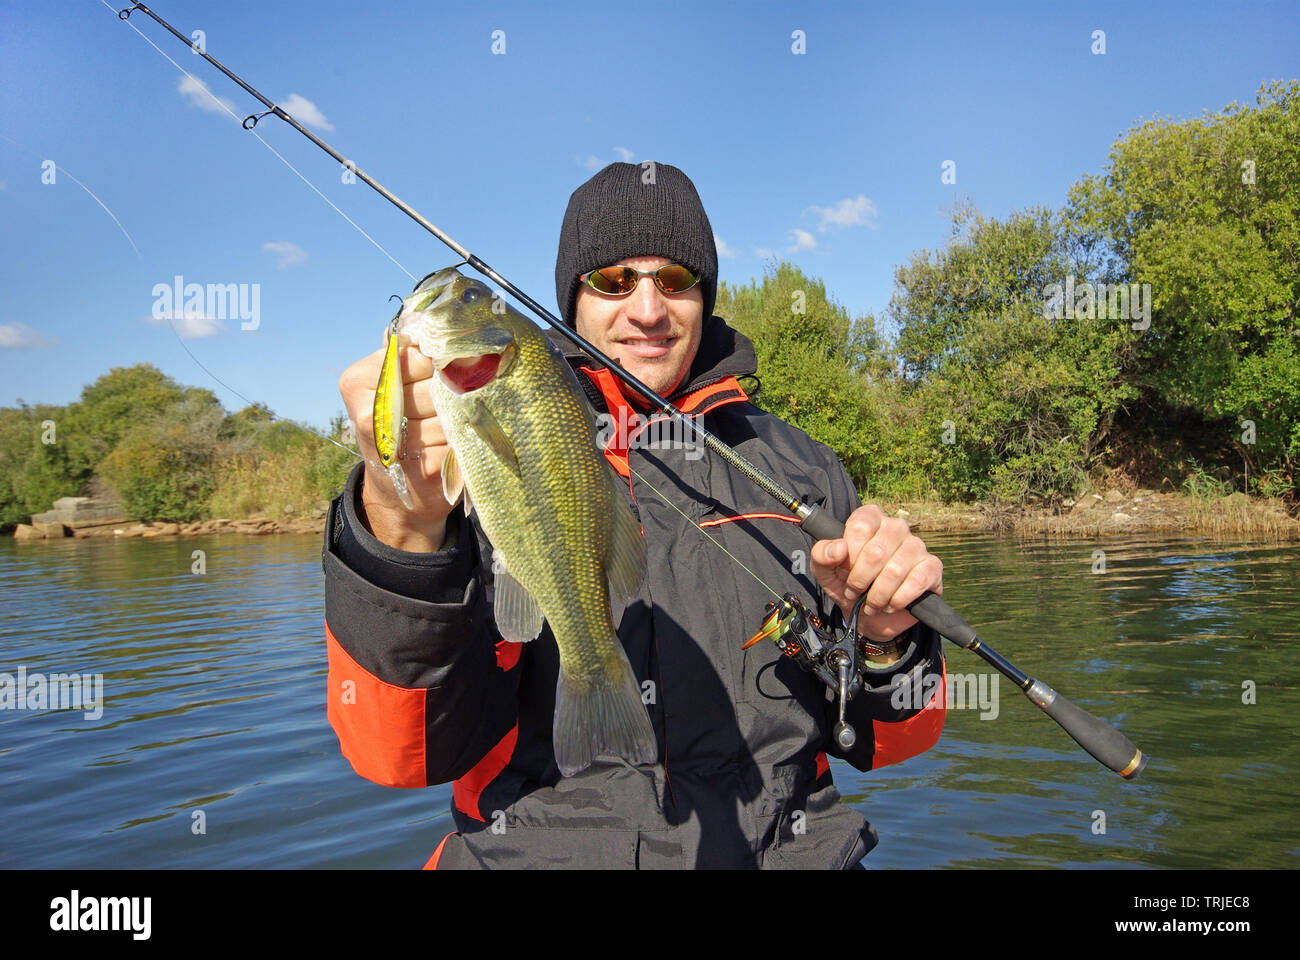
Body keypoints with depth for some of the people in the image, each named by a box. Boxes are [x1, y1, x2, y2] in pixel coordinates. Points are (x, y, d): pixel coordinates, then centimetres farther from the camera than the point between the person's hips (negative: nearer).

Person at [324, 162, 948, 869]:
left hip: (785, 852, 3)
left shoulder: (799, 468, 7)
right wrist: (402, 526, -27)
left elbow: (876, 741, 10)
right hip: (541, 851, -2)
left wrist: (885, 639, -10)